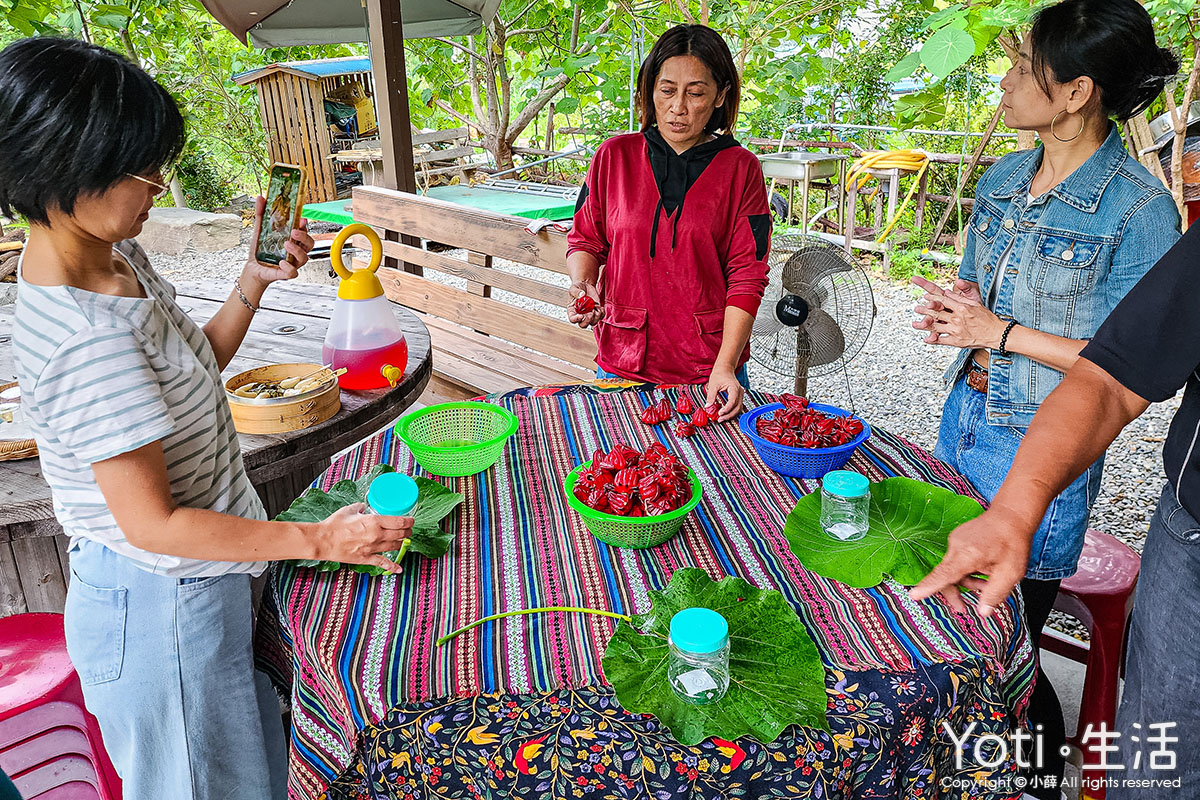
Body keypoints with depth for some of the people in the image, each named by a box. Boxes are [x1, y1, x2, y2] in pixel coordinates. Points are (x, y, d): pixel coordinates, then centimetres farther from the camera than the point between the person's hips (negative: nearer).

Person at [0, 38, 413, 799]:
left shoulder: (115, 258, -2)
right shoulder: (88, 337, -31)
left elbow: (194, 369, 11)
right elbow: (153, 522, -26)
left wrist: (254, 284, -2)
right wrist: (317, 540, -22)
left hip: (193, 584, 9)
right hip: (160, 605, -8)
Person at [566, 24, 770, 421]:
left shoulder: (740, 169, -3)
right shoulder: (615, 156, 1)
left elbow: (747, 277, -7)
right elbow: (585, 240, 11)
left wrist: (725, 366, -17)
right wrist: (582, 285, -11)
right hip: (623, 361, 1)